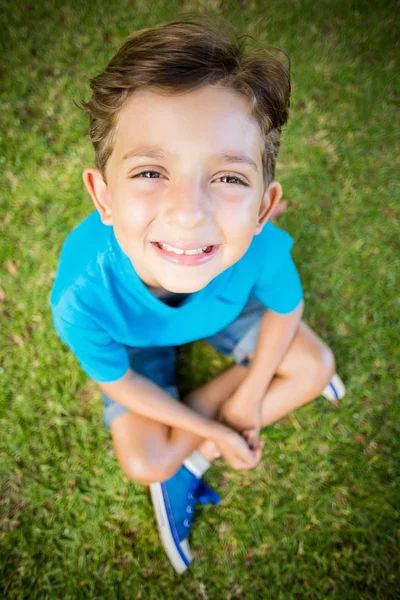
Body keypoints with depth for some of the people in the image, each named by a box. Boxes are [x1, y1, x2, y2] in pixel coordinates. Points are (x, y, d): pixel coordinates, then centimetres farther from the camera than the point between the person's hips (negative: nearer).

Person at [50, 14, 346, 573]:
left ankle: (183, 456, 5)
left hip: (224, 306, 3)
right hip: (137, 340, -2)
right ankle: (191, 456, 23)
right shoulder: (82, 299, -42)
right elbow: (120, 384, -22)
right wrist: (215, 431, -15)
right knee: (144, 463, -15)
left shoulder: (261, 248, -38)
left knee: (316, 366, -2)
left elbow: (286, 308, -13)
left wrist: (248, 396, -9)